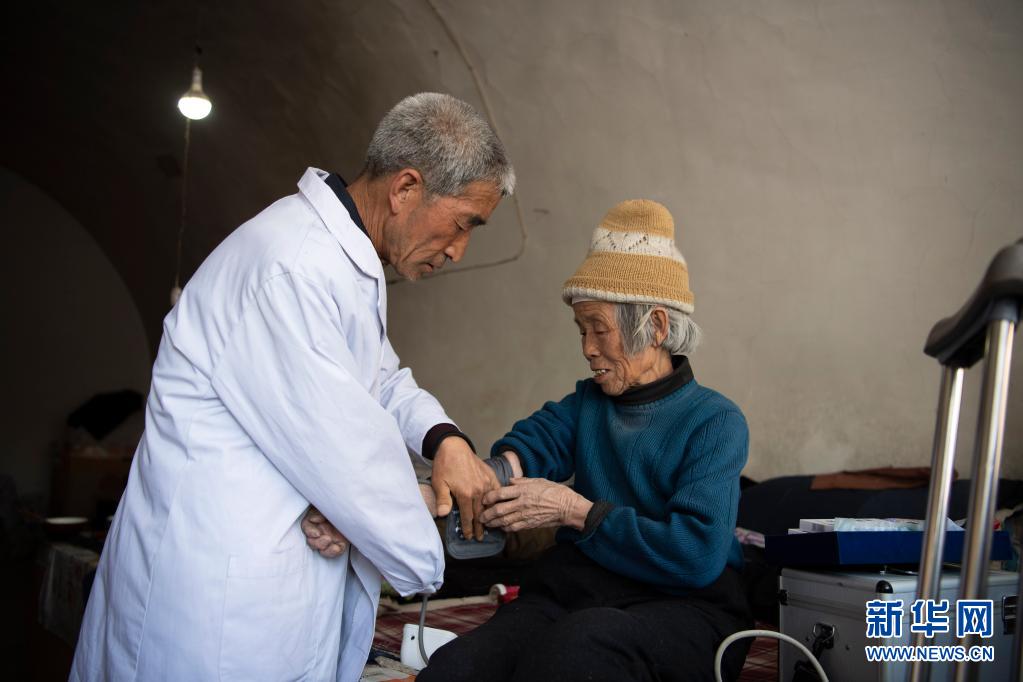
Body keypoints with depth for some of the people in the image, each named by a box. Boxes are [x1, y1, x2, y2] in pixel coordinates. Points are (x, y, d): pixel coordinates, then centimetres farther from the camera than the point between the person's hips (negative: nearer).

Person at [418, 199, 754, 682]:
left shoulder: (714, 421, -1)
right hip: (572, 590, 4)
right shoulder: (588, 402, 20)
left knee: (583, 642, -39)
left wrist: (573, 510, -13)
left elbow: (697, 554, -14)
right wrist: (505, 464, -23)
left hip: (681, 606, -4)